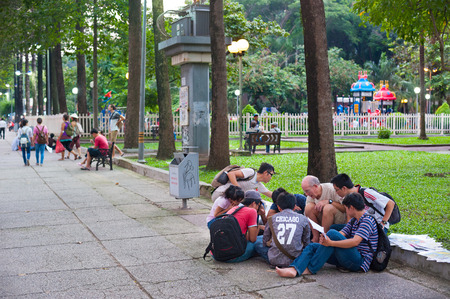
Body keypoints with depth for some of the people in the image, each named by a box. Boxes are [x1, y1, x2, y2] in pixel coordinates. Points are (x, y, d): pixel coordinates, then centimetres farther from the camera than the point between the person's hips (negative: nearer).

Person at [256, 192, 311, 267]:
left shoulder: (272, 218, 8)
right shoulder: (303, 219, 7)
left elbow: (266, 242, 16)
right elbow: (306, 243, 13)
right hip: (295, 260, 0)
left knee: (257, 241, 22)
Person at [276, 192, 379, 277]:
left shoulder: (367, 220, -9)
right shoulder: (353, 221, 20)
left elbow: (355, 242, -22)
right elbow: (342, 234, 6)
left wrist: (331, 243, -27)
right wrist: (325, 240, -15)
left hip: (360, 261, -9)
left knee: (332, 233, -25)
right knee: (313, 246, -4)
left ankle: (311, 269, -21)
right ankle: (294, 269, -30)